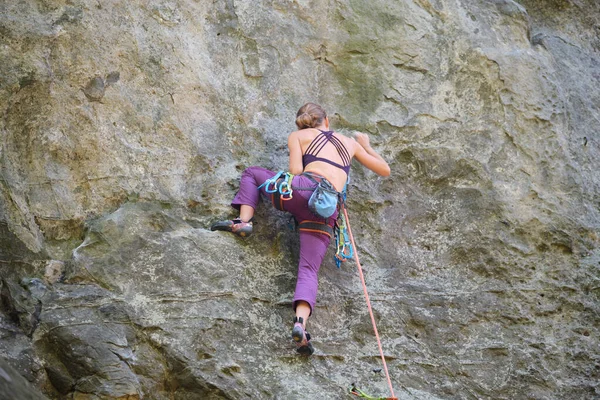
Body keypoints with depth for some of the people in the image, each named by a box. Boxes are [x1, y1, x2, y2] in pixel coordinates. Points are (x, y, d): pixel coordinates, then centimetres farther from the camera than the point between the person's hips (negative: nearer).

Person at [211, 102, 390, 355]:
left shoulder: (297, 136, 20)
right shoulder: (350, 142, 29)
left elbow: (296, 172, 3)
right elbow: (384, 170, 36)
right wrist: (365, 145, 52)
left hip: (305, 189, -2)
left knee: (252, 173, 25)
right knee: (309, 270, -3)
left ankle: (244, 221, 1)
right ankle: (300, 322, -31)